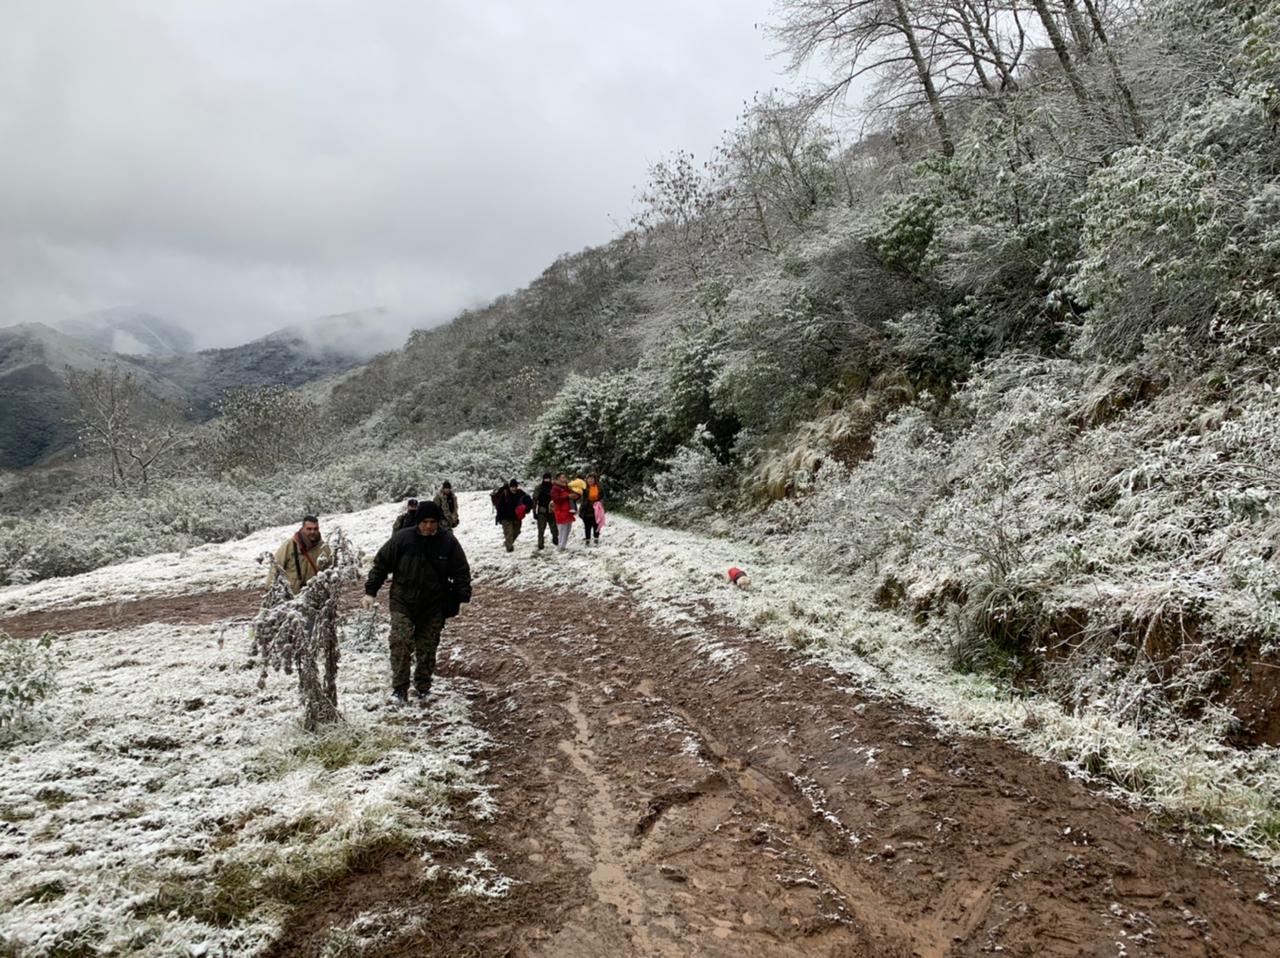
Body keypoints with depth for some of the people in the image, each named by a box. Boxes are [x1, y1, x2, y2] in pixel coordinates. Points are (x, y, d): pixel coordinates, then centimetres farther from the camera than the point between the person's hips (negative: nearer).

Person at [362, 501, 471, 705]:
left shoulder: (448, 542, -4)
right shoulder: (402, 539, -7)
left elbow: (461, 571, 3)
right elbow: (381, 564, 2)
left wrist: (462, 597, -6)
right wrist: (370, 591, 1)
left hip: (434, 606, 1)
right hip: (403, 604, -1)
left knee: (427, 648, 6)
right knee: (401, 643, -13)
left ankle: (423, 689, 21)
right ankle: (399, 689, -4)